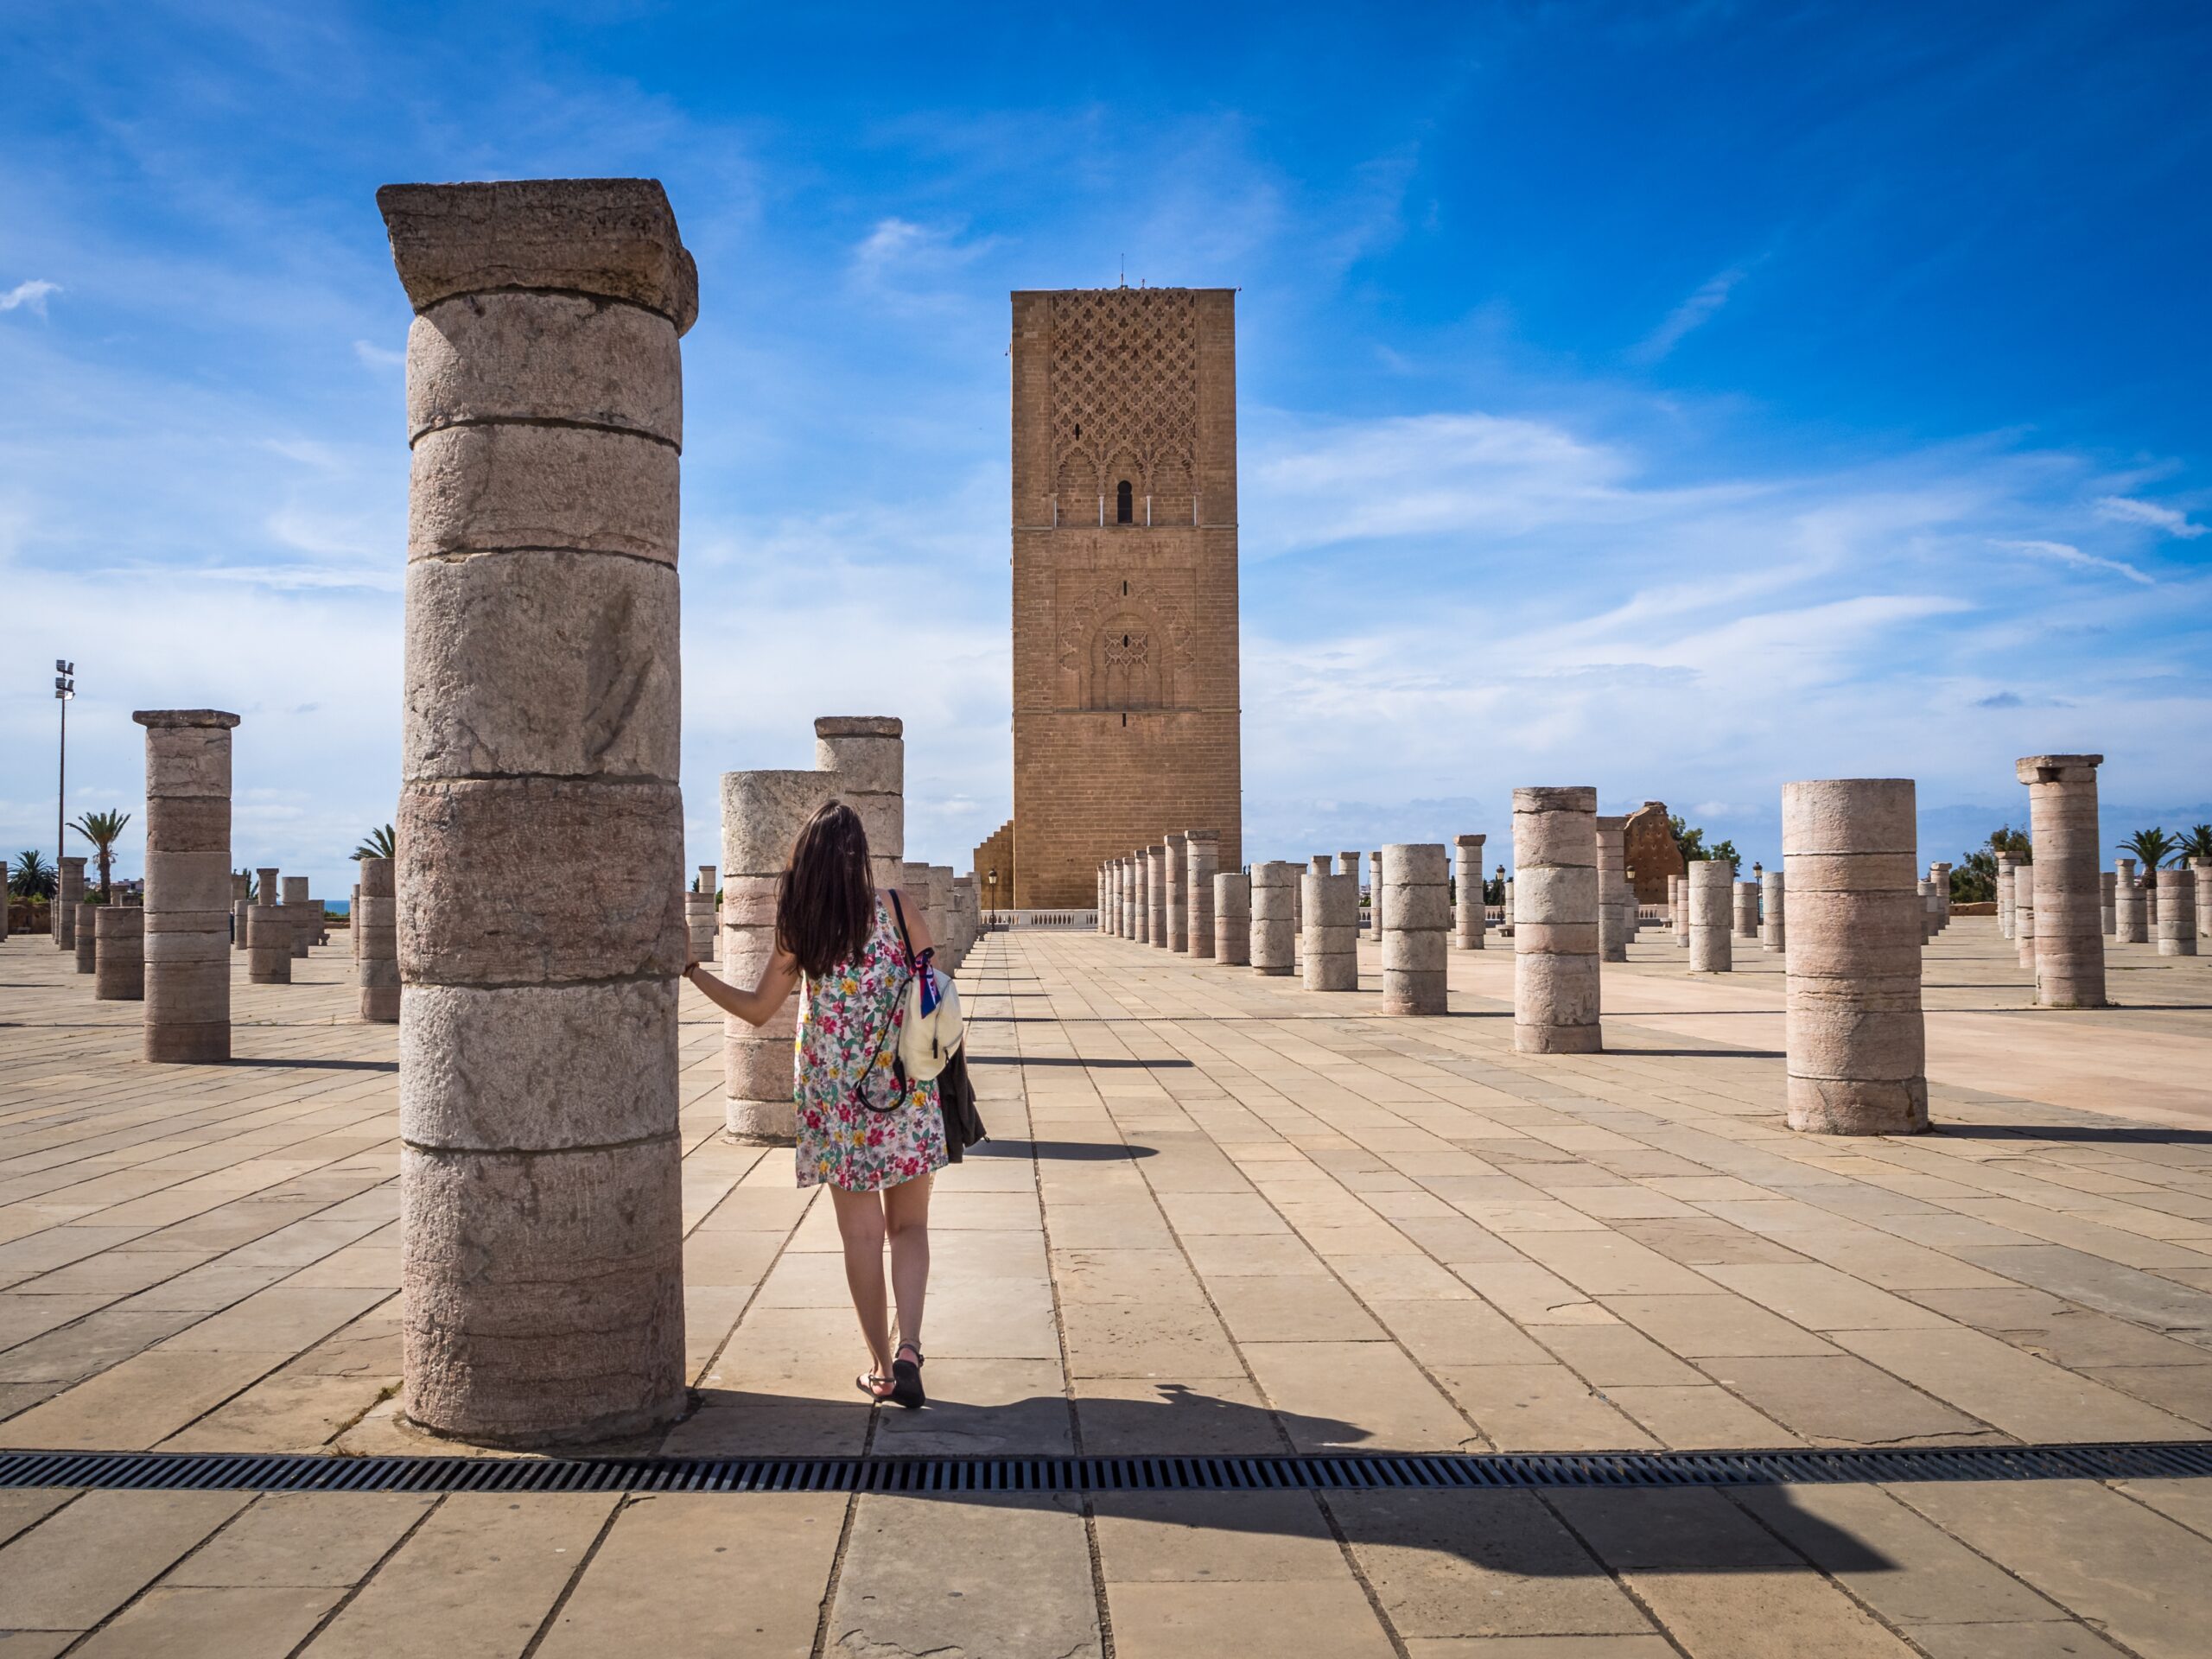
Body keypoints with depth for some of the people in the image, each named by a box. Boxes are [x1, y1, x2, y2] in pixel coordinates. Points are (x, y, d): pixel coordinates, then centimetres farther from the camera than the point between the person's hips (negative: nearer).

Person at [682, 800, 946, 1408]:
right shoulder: (896, 907, -6)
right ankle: (907, 1348, -7)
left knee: (862, 1235, 10)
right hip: (905, 1090, -1)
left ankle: (882, 1368, 17)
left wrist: (692, 971, 14)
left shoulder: (799, 927, -4)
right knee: (909, 1226, 10)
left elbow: (757, 1009, 3)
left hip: (835, 1098, 1)